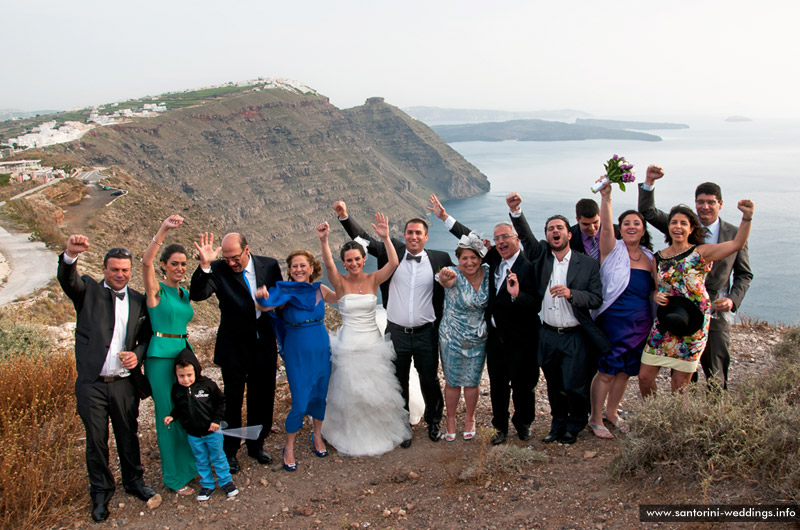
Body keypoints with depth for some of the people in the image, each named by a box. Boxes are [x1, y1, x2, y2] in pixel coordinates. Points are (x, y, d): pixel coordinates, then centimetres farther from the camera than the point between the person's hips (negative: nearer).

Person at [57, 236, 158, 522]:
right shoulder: (88, 290, 1)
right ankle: (101, 492, 25)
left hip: (125, 383, 2)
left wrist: (137, 354, -9)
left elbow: (147, 336, 13)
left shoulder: (139, 301, 9)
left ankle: (134, 481, 34)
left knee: (129, 436, 14)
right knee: (96, 441, 8)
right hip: (92, 384, -2)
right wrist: (70, 255, -42)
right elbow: (67, 280, -21)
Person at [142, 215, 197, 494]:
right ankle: (174, 477, 14)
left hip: (184, 353, 7)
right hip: (161, 356, -7)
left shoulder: (185, 293, 14)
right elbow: (146, 261, -25)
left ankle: (188, 464, 31)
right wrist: (163, 230, -34)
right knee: (168, 414, 1)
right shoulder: (156, 290, -7)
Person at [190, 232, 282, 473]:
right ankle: (229, 451, 27)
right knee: (233, 401, 9)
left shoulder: (269, 266, -5)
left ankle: (256, 445, 35)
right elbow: (197, 294, -25)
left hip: (264, 346, 3)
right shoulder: (218, 270, -13)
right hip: (234, 349, -3)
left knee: (262, 399, 15)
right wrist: (204, 265, -39)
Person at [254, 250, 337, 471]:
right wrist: (261, 297, -52)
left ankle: (317, 435, 42)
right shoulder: (285, 293, -14)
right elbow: (265, 306, -32)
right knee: (300, 404, -2)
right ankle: (289, 447, 21)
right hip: (297, 354, -4)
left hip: (322, 350, 4)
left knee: (320, 396, 17)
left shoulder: (320, 290, -3)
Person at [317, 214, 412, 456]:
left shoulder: (373, 279, -2)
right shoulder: (340, 282, -6)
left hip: (373, 343, 2)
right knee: (350, 393, 6)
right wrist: (323, 241, -44)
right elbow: (328, 264, -26)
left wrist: (385, 237, -33)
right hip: (349, 345, -2)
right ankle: (353, 438, 27)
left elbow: (393, 263, -19)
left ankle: (380, 433, 33)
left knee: (376, 392, 11)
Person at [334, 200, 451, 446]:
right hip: (396, 333, 1)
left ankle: (433, 421, 39)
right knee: (399, 383, 15)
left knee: (430, 380, 14)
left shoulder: (439, 259, -4)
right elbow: (363, 238, -5)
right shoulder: (392, 252, -4)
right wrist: (344, 216, -15)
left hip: (426, 333, 0)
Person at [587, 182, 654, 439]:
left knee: (625, 371, 14)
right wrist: (606, 197, -37)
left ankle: (612, 413, 32)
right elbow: (605, 227, -24)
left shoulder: (650, 257, 9)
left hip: (641, 323, 5)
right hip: (614, 320, -5)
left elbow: (655, 290, 15)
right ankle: (595, 419, 14)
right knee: (606, 371, -1)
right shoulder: (613, 250, -6)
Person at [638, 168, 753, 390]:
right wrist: (649, 182, -19)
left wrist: (733, 299, -6)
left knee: (716, 376, 5)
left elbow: (744, 274, 10)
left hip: (716, 313, 0)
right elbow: (648, 212, -6)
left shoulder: (735, 234, 2)